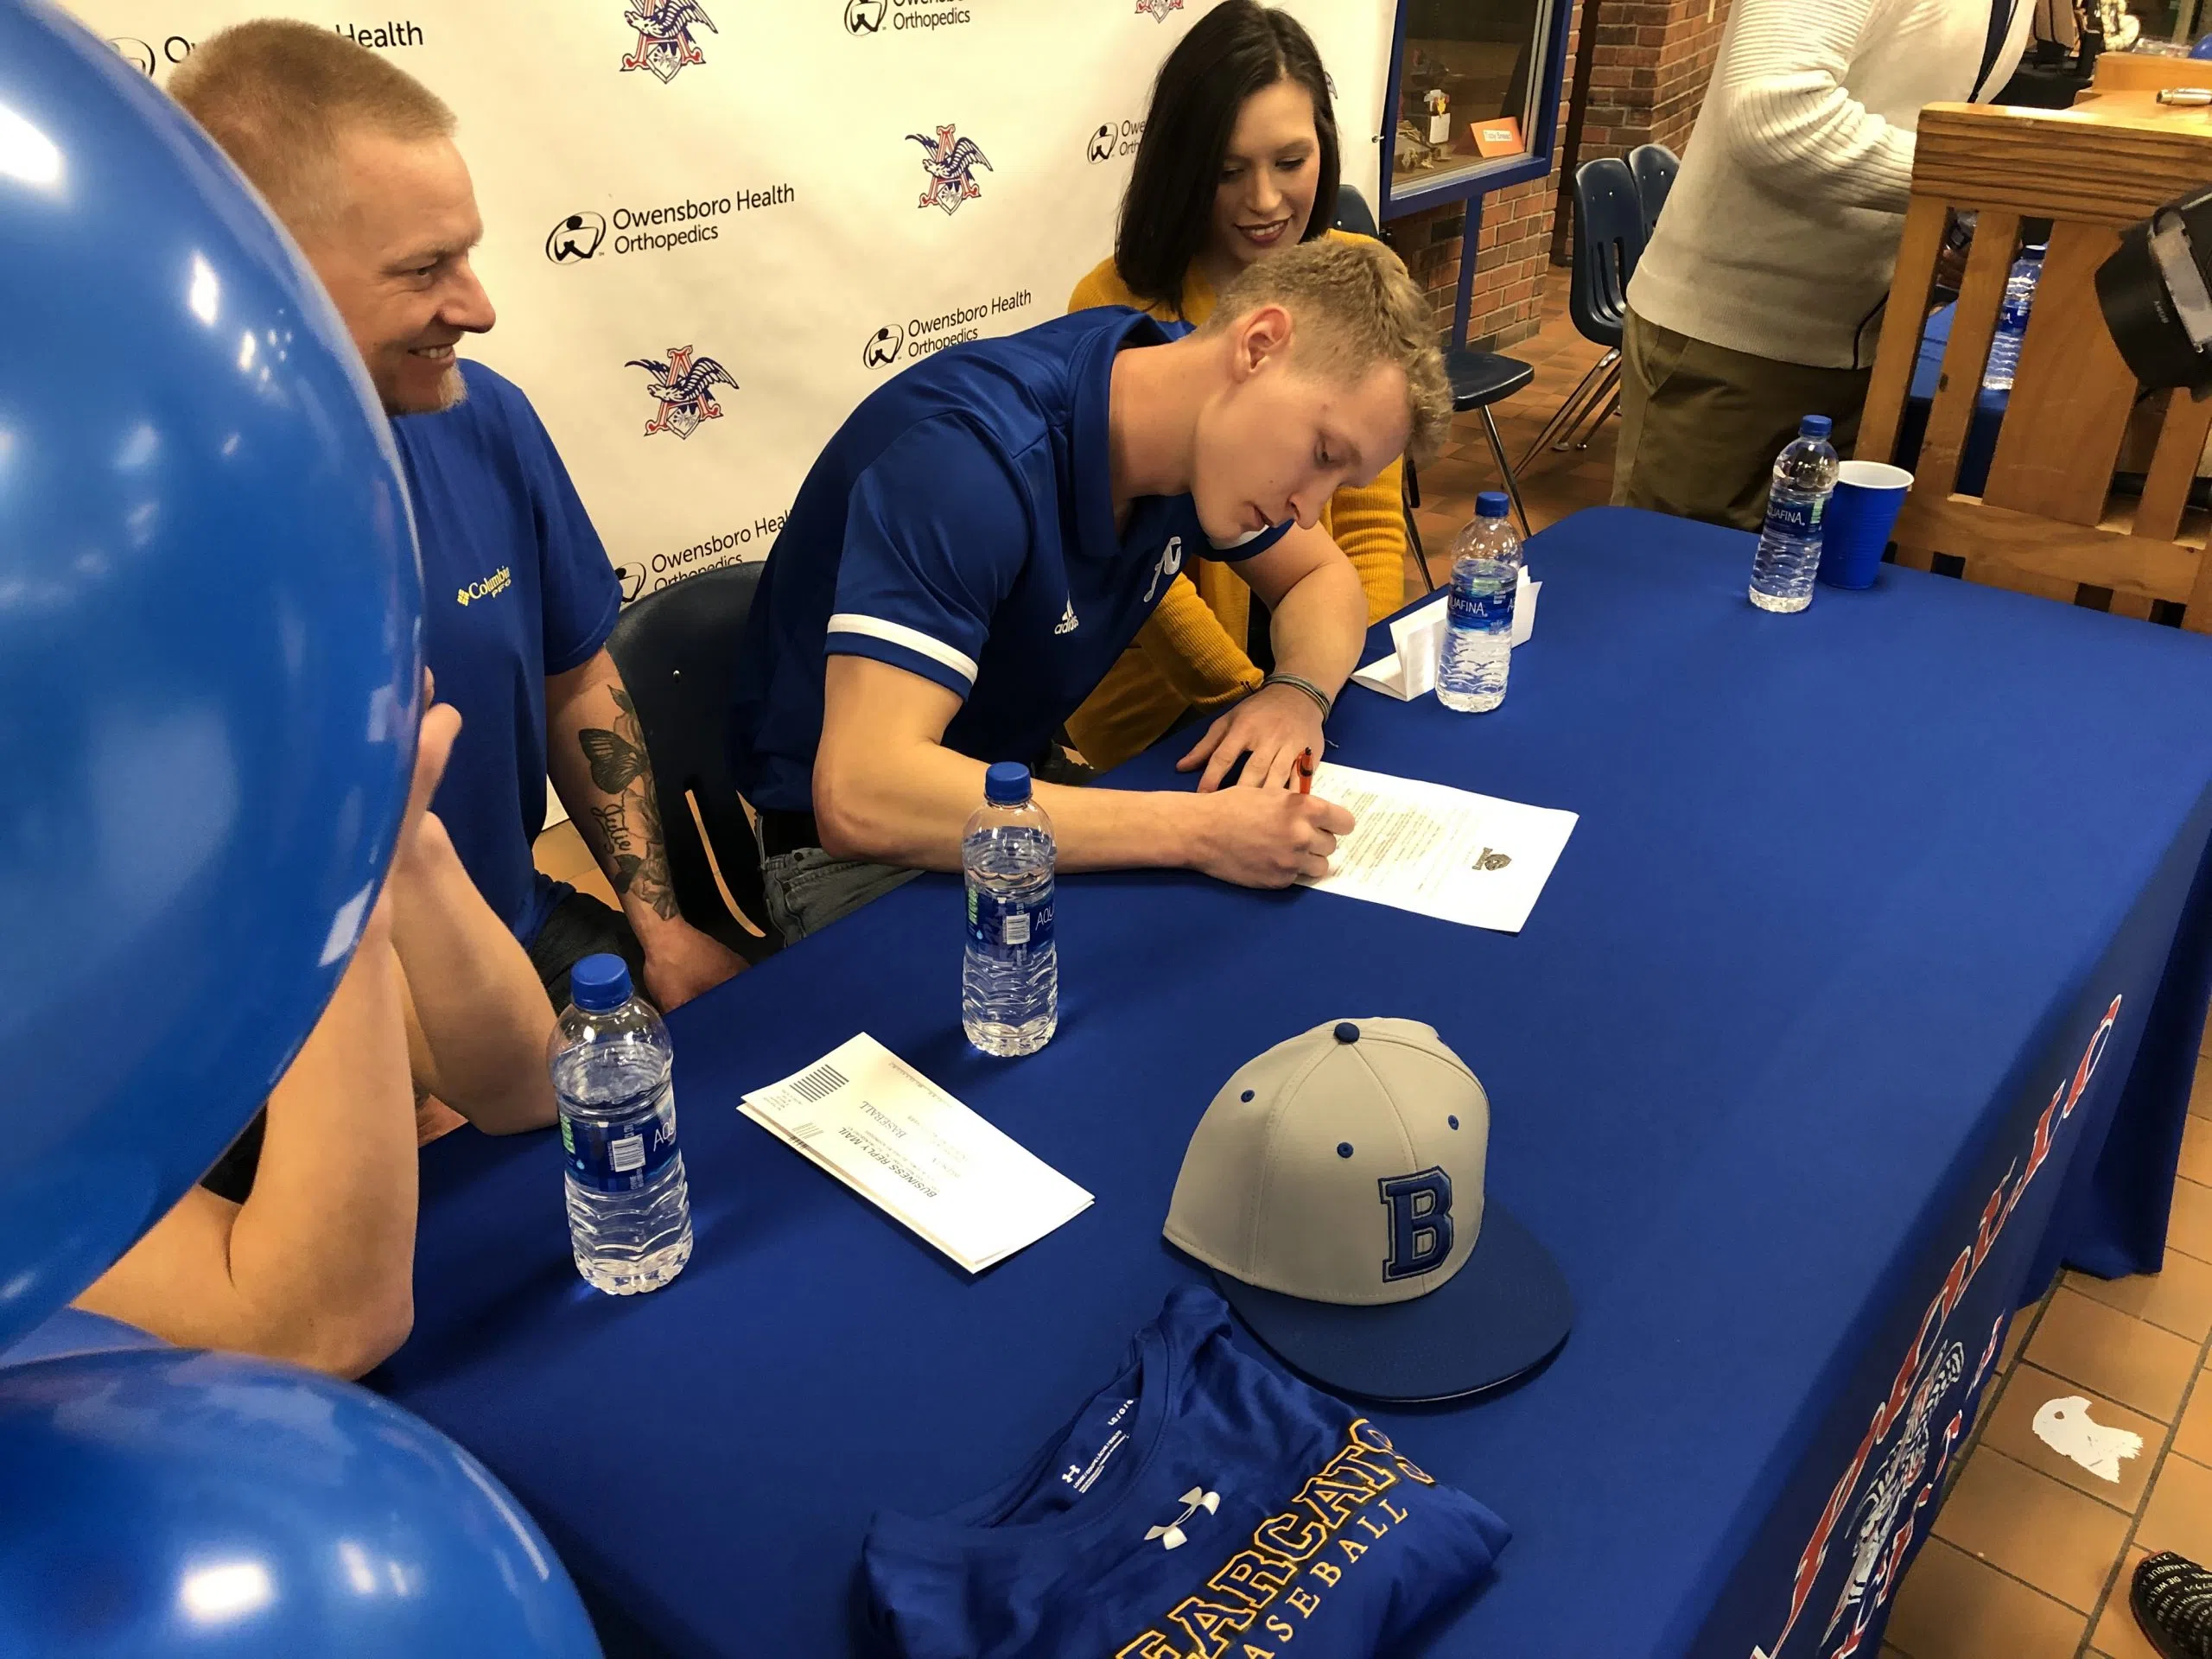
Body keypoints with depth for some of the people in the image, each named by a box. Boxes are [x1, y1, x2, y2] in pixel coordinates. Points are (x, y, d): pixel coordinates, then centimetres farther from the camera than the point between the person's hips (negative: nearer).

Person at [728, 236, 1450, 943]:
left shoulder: (1203, 432, -7)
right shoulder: (973, 456, -31)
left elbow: (1323, 577, 10)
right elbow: (862, 795, -41)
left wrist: (1297, 691, -14)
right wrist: (1196, 830, -41)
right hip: (855, 846, -7)